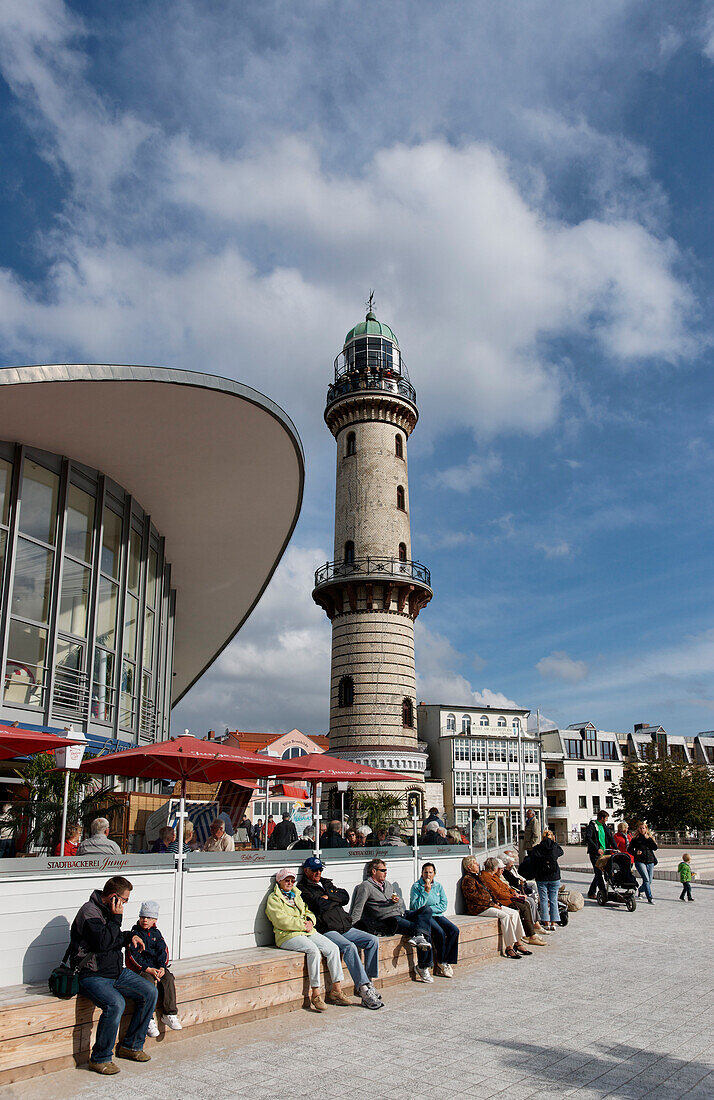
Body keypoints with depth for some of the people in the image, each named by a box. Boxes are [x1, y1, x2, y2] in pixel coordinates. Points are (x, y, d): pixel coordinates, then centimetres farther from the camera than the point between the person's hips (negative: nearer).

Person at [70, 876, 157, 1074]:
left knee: (149, 993, -1)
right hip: (92, 975, -9)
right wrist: (116, 918, -19)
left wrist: (130, 936, 9)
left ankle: (131, 1045, 11)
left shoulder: (108, 910, 12)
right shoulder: (89, 911, -16)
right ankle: (99, 1058, -13)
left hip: (116, 971, 9)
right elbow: (103, 942, -27)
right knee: (115, 1004, -32)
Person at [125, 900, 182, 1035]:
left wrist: (162, 967, -10)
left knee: (168, 979, -22)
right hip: (140, 968, -4)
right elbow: (133, 956, -9)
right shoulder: (134, 934, -1)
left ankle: (169, 1014, -14)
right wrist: (147, 969, -19)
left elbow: (163, 951, 10)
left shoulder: (156, 933, 14)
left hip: (158, 967, 4)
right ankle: (148, 1019, -28)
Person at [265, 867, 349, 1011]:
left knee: (333, 948, -14)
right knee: (313, 950, -33)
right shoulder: (274, 898, 0)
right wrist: (303, 925, -14)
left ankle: (336, 990, -11)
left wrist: (310, 921, 1)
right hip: (288, 936, -7)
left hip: (307, 932, 7)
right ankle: (315, 993, -27)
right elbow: (282, 920, -12)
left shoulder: (296, 895, 24)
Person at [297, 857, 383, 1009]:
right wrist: (335, 900, 4)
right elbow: (319, 906, -13)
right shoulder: (303, 889, 2)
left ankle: (368, 982, -5)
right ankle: (365, 990, -32)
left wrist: (328, 897, -3)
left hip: (345, 927, 8)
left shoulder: (327, 884, 24)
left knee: (373, 940, -7)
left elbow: (345, 897, 12)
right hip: (326, 931, -7)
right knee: (349, 947, -31)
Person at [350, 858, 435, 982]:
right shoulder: (365, 886, 1)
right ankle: (424, 966, -22)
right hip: (389, 919, -8)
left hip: (402, 913, 8)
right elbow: (358, 909, -7)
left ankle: (418, 936, -36)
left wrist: (397, 900, 5)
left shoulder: (387, 884, 25)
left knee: (426, 909, -19)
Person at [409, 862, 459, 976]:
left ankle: (442, 963, -10)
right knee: (440, 932, -29)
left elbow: (444, 905, 4)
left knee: (454, 930, -18)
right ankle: (442, 963, -9)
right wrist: (426, 892, -17)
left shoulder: (438, 886, 10)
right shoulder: (416, 886, -4)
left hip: (437, 915, 5)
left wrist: (430, 909, -10)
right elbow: (416, 907, -13)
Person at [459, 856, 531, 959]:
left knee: (514, 913, -6)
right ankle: (508, 947, -24)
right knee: (504, 915, -27)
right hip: (478, 908, -10)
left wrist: (496, 902, 7)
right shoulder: (467, 879, -8)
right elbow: (475, 897, -16)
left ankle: (518, 942, -8)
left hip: (490, 904, 10)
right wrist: (491, 904, -15)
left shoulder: (477, 877, 23)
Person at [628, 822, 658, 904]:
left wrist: (648, 839, -7)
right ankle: (650, 898, -14)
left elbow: (655, 848, -1)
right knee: (646, 879, -18)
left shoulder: (650, 838, 12)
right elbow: (629, 849, 9)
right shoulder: (635, 839, 5)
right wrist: (635, 853, -9)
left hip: (650, 861, 3)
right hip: (640, 861, -3)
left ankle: (640, 890, 36)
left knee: (649, 881, 8)